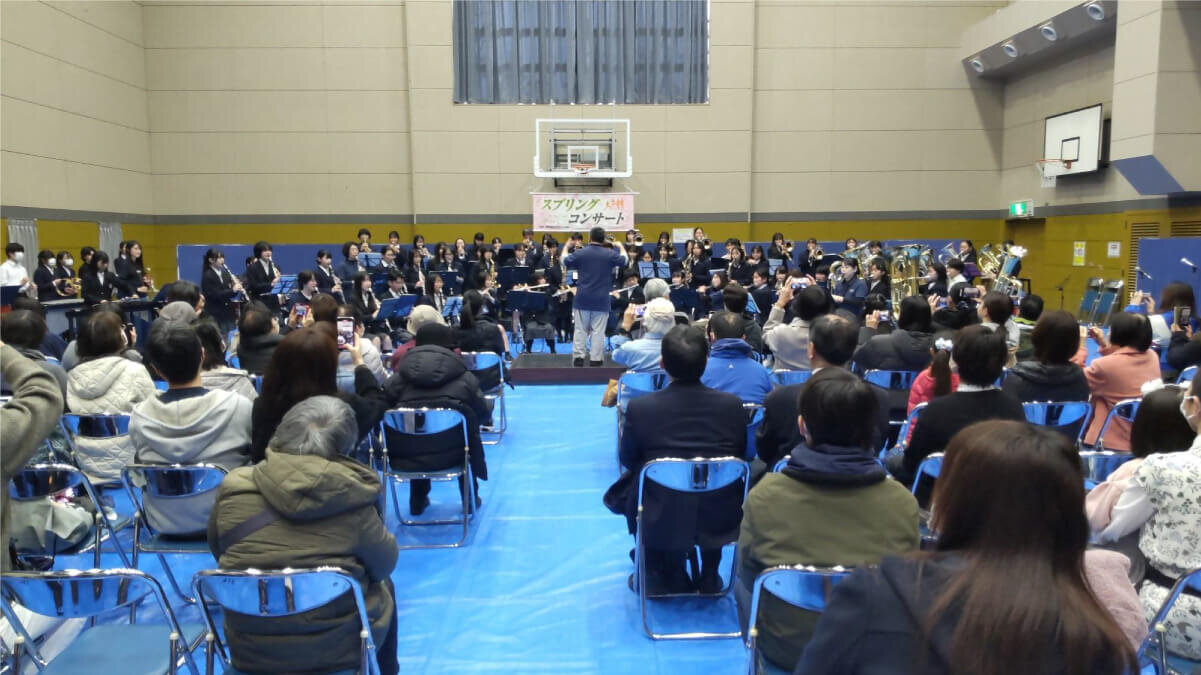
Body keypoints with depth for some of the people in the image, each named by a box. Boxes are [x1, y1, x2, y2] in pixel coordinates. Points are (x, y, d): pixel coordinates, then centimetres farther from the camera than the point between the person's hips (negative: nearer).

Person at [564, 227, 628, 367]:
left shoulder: (580, 253, -4)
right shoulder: (610, 254, -4)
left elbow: (565, 262, 12)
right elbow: (624, 261, 15)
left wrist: (566, 248, 29)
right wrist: (620, 247, 33)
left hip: (582, 298, 1)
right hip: (601, 300, -1)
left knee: (580, 329, 8)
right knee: (598, 331, 2)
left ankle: (578, 357, 7)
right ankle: (595, 359, 3)